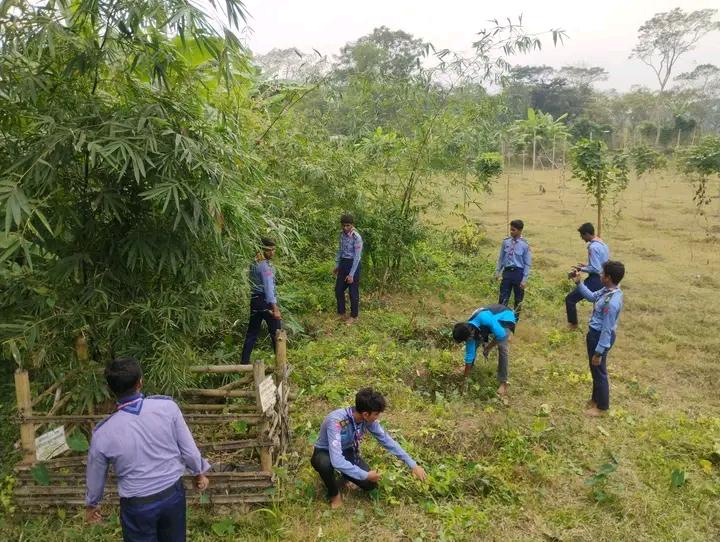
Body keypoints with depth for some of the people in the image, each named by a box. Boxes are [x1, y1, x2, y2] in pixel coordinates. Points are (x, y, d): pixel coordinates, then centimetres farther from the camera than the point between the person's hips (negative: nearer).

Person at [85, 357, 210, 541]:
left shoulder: (103, 433, -19)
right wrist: (199, 473, 11)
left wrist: (91, 504, 20)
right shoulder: (167, 406, -20)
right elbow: (189, 448, -8)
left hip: (137, 505, -1)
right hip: (173, 493, 2)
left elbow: (95, 476, -1)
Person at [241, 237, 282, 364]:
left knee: (251, 333, 11)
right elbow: (268, 287, -22)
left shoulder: (254, 263, 12)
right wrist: (275, 308, -26)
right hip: (265, 301, -8)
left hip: (254, 300, 8)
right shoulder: (265, 265, -14)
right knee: (276, 333, 0)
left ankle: (244, 362, 13)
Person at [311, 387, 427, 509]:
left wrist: (413, 465, -8)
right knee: (325, 463, -39)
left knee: (370, 485, -15)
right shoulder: (336, 421, -39)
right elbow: (336, 461, -43)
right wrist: (365, 475, -35)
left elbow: (387, 441, -7)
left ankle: (345, 476, 16)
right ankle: (334, 493, -8)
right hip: (325, 454, -4)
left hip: (347, 452, 4)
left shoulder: (368, 420, -19)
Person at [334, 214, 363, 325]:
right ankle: (341, 313, 28)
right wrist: (337, 265, 17)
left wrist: (351, 274, -21)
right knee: (338, 289, 12)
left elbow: (357, 257, -20)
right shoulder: (342, 234, 3)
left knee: (353, 292, 4)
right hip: (343, 263, 7)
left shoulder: (357, 238, -21)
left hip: (353, 265, -7)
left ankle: (354, 316, 19)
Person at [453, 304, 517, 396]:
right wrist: (465, 378, -7)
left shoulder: (483, 318, -42)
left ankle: (503, 383, -15)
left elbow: (501, 334, -37)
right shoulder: (468, 330, -19)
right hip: (494, 317, 6)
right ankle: (470, 369, 24)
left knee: (502, 348, -23)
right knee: (473, 346, -1)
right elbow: (469, 355, -11)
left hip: (505, 318, -6)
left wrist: (488, 348, -21)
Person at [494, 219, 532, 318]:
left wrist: (524, 279, -9)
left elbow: (528, 264, -6)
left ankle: (515, 318, 25)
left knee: (518, 298, 11)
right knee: (503, 297, 1)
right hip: (507, 271, 2)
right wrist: (497, 271, 8)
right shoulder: (505, 242, 1)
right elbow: (501, 258, 11)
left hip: (519, 273, -2)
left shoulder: (524, 245, -8)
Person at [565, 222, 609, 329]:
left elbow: (596, 269, -22)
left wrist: (581, 269, -10)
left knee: (570, 299, -1)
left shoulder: (593, 247, -20)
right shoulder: (603, 244, 10)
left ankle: (573, 324, 8)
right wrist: (586, 265, 17)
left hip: (595, 281, -10)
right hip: (602, 281, 10)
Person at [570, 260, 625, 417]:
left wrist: (598, 352, -21)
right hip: (595, 333, 9)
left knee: (599, 372, 9)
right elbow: (592, 297, 17)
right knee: (595, 371, 25)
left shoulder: (612, 302, -33)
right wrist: (579, 283, 8)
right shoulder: (607, 290, -4)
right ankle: (595, 399, 44)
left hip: (600, 337, -9)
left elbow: (607, 330, -27)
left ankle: (602, 407, 28)